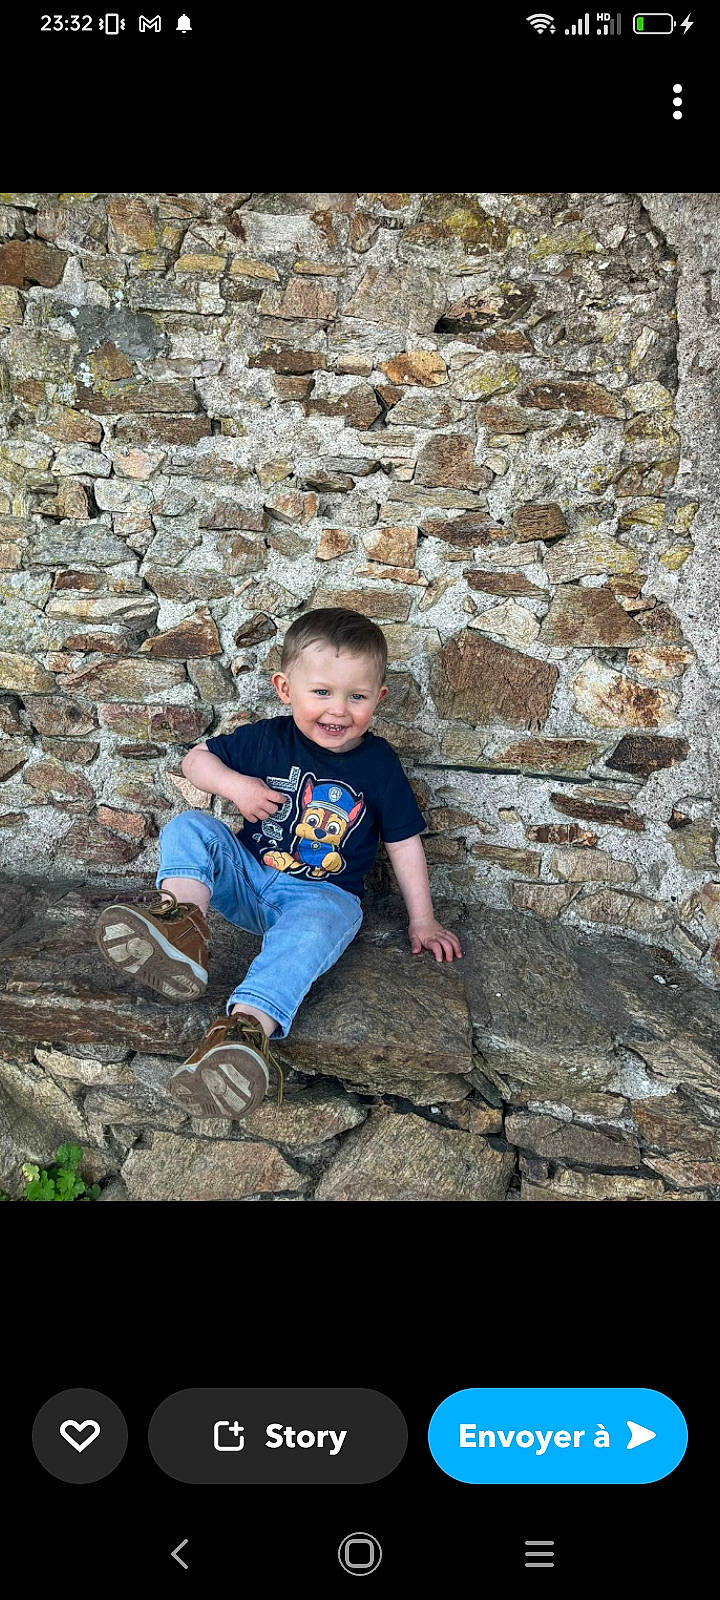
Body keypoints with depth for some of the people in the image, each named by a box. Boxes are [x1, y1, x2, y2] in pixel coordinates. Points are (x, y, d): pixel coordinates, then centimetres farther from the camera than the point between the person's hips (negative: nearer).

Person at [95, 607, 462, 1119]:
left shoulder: (378, 762, -4)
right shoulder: (266, 739, -2)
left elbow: (404, 842, 4)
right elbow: (196, 758, 9)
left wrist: (422, 922, 5)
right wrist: (235, 784, -12)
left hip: (324, 894, -3)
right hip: (248, 876, 3)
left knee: (309, 931, -38)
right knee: (189, 827, -17)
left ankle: (247, 1026, -59)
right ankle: (182, 925, -40)